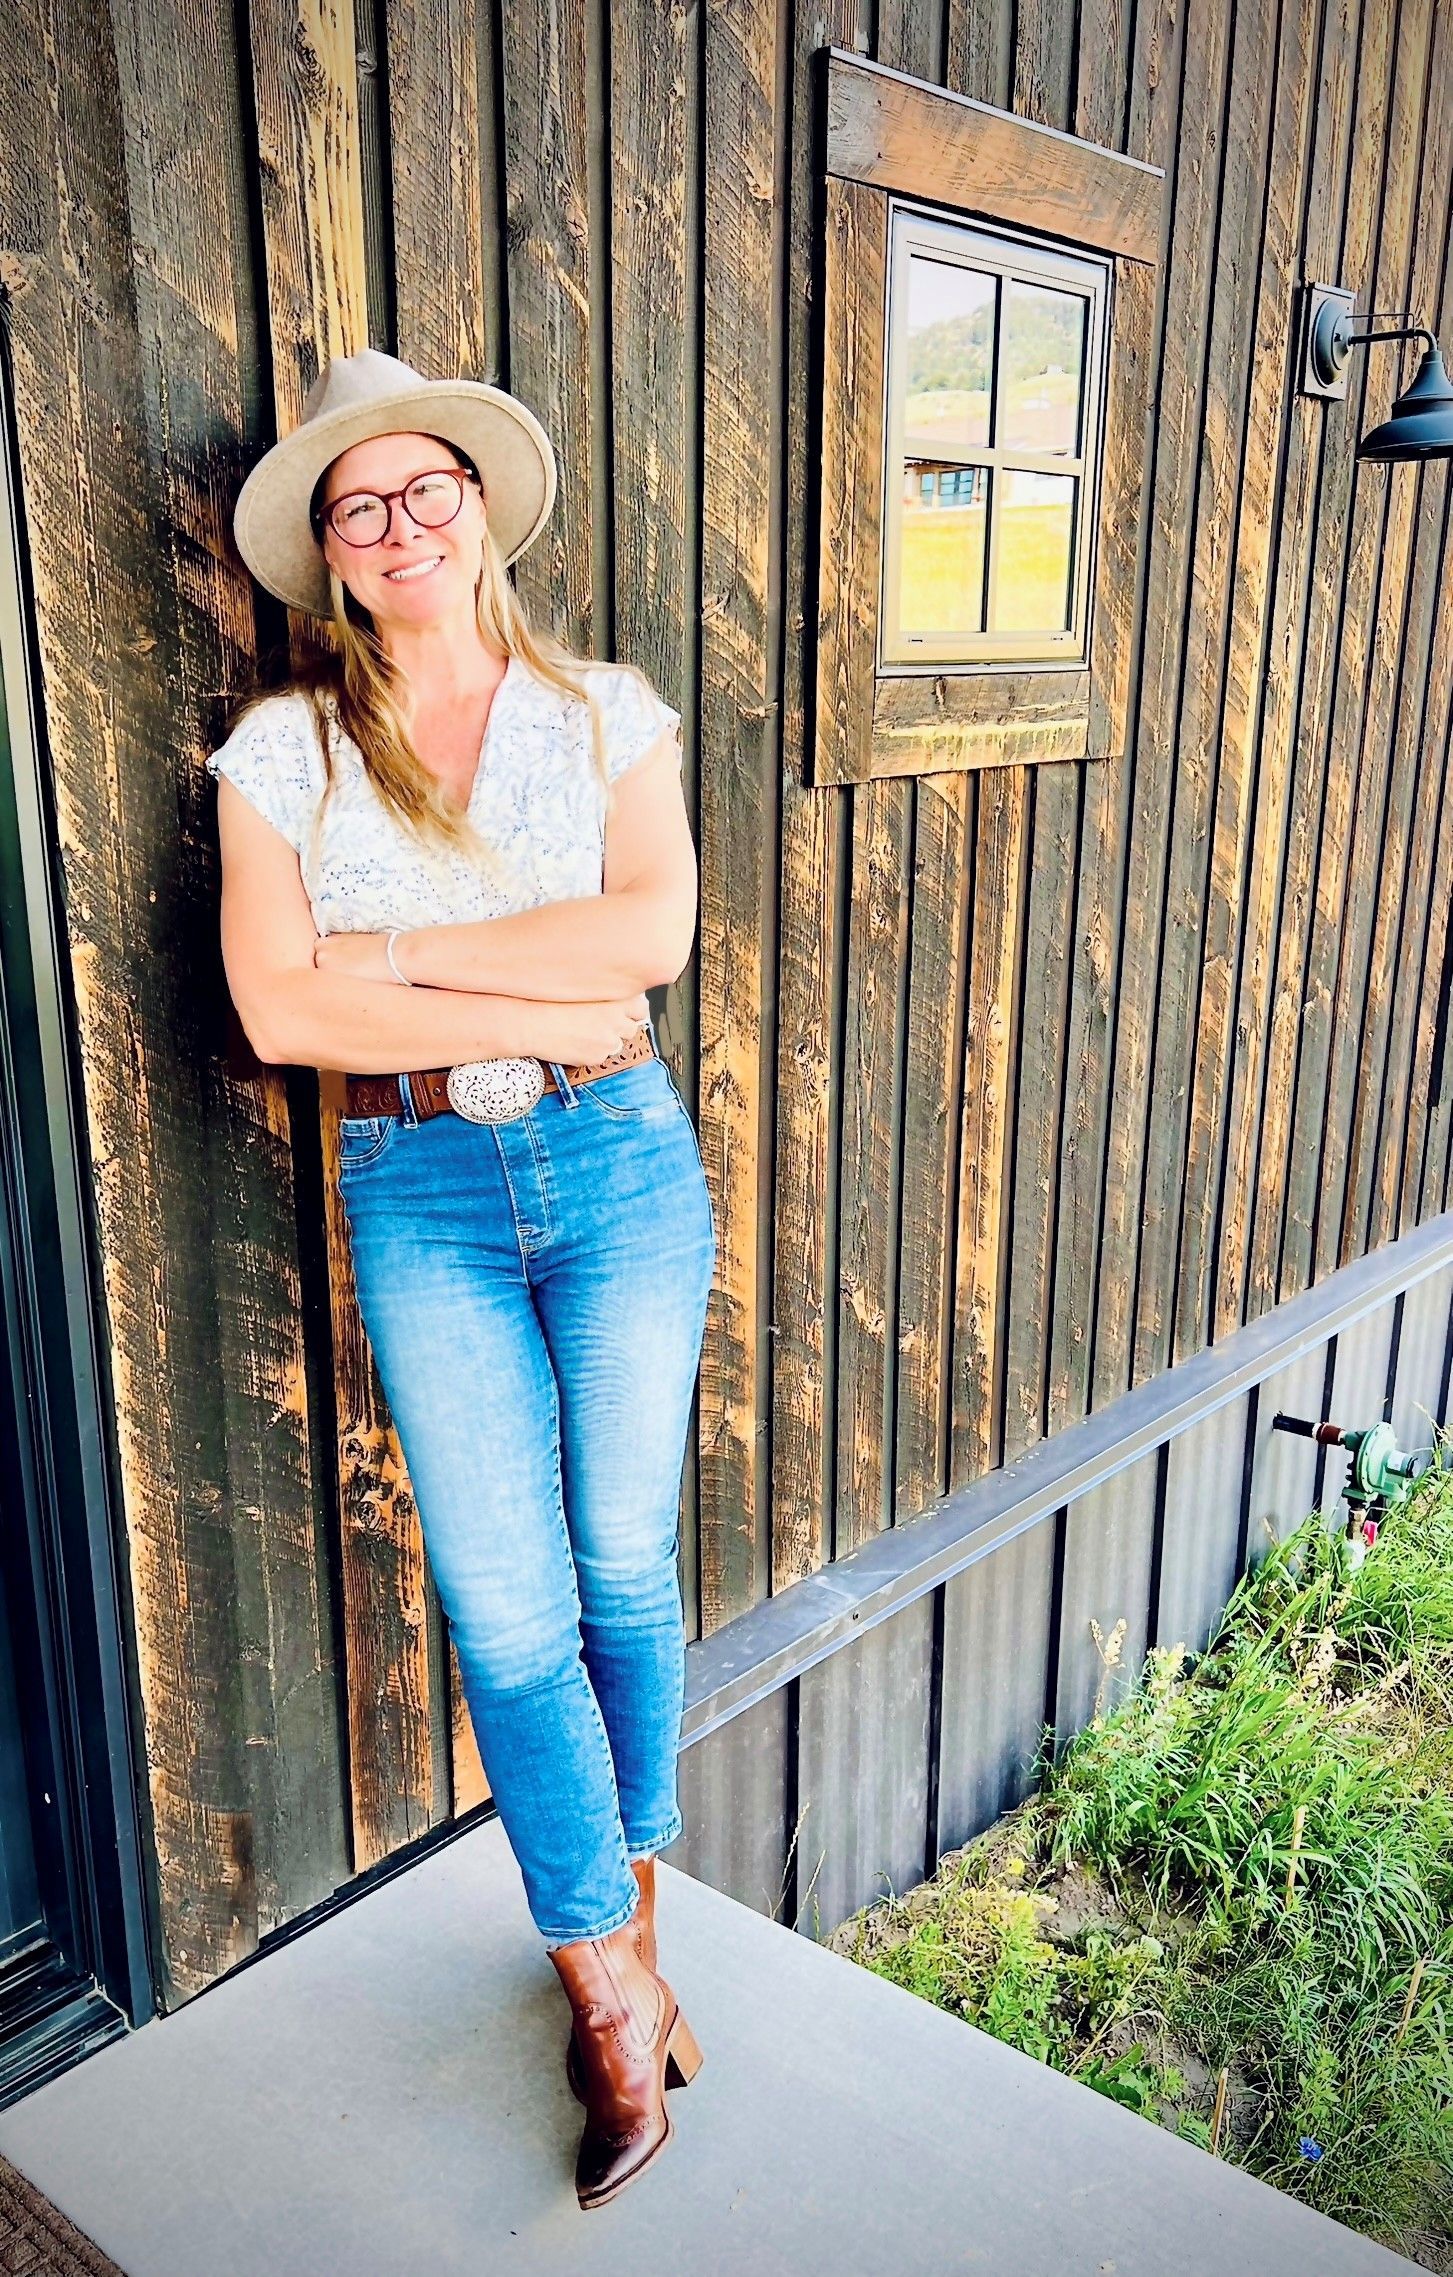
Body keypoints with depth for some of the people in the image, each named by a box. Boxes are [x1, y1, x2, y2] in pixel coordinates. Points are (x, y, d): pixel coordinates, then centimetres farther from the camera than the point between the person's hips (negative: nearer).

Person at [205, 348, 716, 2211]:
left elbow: (653, 928, -11)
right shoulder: (282, 748, 2)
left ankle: (622, 1909, 34)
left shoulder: (605, 712, 5)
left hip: (621, 1167, 1)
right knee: (507, 1608, 1)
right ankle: (612, 1988, 21)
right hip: (420, 1198, 0)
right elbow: (276, 1011, -10)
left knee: (625, 1569, 9)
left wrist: (400, 951, -13)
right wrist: (546, 1012, -13)